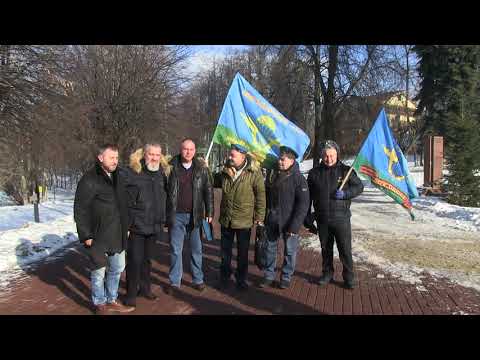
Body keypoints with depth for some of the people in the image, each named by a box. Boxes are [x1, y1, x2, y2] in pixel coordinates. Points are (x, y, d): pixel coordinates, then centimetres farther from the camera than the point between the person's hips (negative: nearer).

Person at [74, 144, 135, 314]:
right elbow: (80, 210, -14)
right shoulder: (89, 180, -13)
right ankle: (100, 305, 26)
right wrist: (86, 235, -15)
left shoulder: (117, 177, 9)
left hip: (117, 235, 7)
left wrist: (126, 227, 15)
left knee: (117, 268, 17)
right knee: (99, 271, 8)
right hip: (98, 236, -7)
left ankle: (112, 300, 35)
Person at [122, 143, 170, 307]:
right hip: (136, 225, -5)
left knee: (147, 259, 18)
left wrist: (162, 220, 16)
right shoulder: (132, 172, -11)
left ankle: (145, 287, 34)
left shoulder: (162, 172, 7)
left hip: (154, 225, 5)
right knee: (134, 260, 2)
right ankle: (131, 293, 18)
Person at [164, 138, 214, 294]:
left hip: (195, 215, 1)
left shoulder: (202, 168, 1)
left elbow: (208, 191, 4)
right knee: (175, 250, 9)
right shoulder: (171, 167, -3)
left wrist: (209, 213, 0)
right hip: (176, 215, -1)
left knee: (196, 249, 12)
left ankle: (198, 279, 27)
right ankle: (174, 281, 22)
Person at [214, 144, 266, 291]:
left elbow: (261, 195, -10)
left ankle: (241, 279, 31)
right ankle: (224, 276, 35)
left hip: (244, 220, -4)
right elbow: (214, 182, 19)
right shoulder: (225, 171, 0)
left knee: (243, 252, 13)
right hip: (226, 219, 4)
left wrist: (259, 216, -9)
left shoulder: (254, 172, -14)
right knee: (225, 251, 17)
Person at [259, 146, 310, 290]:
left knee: (290, 250, 8)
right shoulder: (272, 175, 3)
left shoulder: (298, 178, -12)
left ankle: (286, 277, 26)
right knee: (270, 248, 13)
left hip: (289, 222, -4)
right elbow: (266, 196, 10)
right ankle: (269, 276, 28)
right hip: (272, 221, 4)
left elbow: (303, 204, -14)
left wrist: (294, 225, -19)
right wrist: (264, 217, 5)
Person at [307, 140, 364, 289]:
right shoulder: (314, 173, 5)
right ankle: (327, 273, 30)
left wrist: (345, 193, -15)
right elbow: (307, 196, 11)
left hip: (341, 218, -2)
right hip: (322, 219, 2)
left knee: (345, 249, 2)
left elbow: (359, 187, 4)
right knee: (326, 249, 14)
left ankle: (349, 276, 18)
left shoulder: (346, 170, -1)